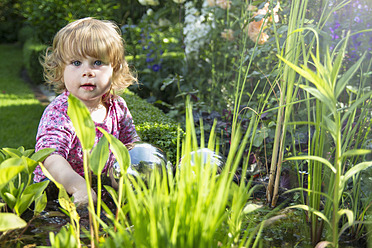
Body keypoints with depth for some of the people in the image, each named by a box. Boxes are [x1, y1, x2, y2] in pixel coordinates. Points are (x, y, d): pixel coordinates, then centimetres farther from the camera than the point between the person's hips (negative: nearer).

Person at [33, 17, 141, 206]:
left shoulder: (118, 106, -2)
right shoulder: (59, 113, -21)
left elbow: (132, 144, 12)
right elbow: (50, 157, -37)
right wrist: (78, 186, -55)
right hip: (58, 188, -4)